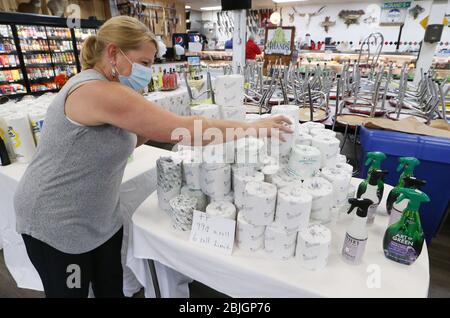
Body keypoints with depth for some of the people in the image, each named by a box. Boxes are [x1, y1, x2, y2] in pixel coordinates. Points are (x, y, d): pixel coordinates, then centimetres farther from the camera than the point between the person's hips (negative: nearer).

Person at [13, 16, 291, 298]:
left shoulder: (103, 89, 3)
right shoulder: (96, 91, -29)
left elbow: (116, 143, 9)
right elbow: (181, 130, -33)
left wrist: (149, 129, -9)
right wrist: (253, 127, -24)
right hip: (56, 224, -7)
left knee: (113, 289, 17)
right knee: (73, 292, 16)